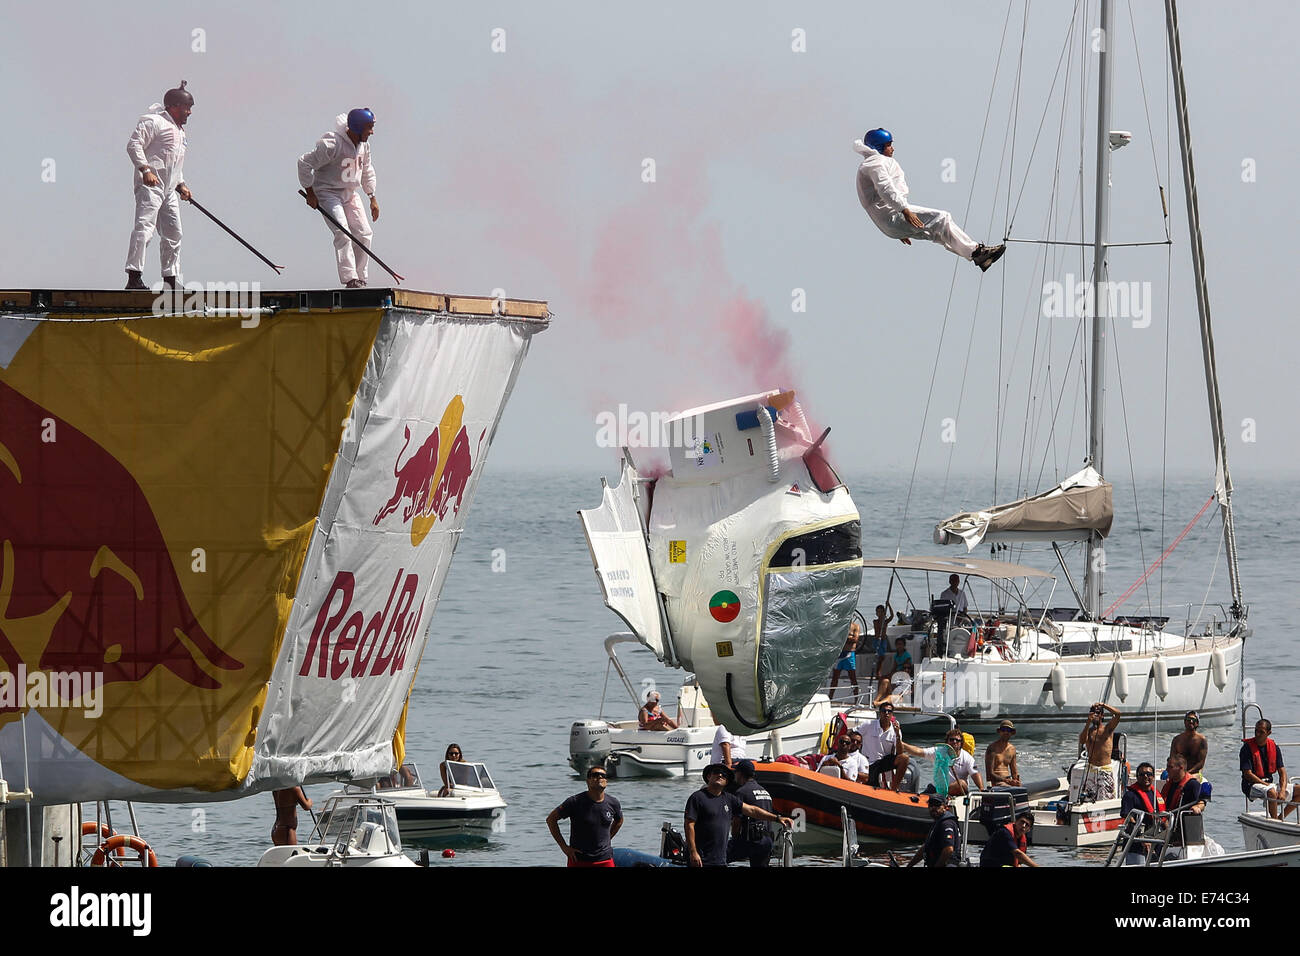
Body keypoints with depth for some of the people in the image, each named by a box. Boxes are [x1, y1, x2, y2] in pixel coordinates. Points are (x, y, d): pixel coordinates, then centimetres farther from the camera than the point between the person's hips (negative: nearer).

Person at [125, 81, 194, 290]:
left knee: (173, 232, 13)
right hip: (150, 185, -10)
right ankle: (134, 277, -27)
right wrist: (145, 170, -25)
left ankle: (170, 279, 24)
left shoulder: (179, 130, 25)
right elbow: (133, 145, -15)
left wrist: (181, 185, 23)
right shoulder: (153, 122, -6)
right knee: (144, 227, -19)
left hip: (169, 189, 10)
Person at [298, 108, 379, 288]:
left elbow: (367, 171, 19)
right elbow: (304, 163, -20)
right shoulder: (332, 144, -25)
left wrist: (372, 198, 17)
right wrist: (310, 193, -15)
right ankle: (350, 279, -25)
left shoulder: (364, 145, 2)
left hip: (350, 193, 8)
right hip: (328, 192, -8)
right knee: (342, 233, -22)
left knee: (364, 234, 1)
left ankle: (360, 278, 11)